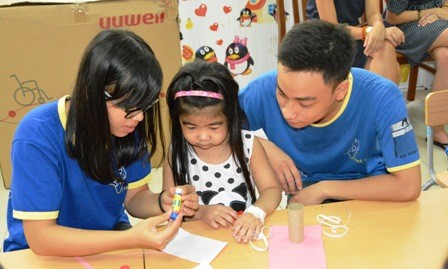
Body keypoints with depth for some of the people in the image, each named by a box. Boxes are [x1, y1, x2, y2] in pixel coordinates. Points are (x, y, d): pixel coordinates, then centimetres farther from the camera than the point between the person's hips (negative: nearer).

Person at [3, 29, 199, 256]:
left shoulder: (126, 126, -11)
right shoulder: (37, 137, -27)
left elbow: (134, 196, 1)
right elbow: (40, 237, -27)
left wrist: (162, 202, -22)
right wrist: (132, 239, -36)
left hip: (109, 240, 3)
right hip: (42, 253, -2)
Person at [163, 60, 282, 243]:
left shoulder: (248, 144, -3)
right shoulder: (177, 154, -4)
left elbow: (271, 189, -3)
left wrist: (256, 212, -23)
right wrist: (200, 212, -19)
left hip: (245, 235, 1)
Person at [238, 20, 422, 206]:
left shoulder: (382, 98, -29)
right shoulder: (264, 91, -23)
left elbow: (408, 186, -24)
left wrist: (324, 189, -23)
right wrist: (263, 146, -23)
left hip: (368, 188, 0)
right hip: (303, 188, 1)